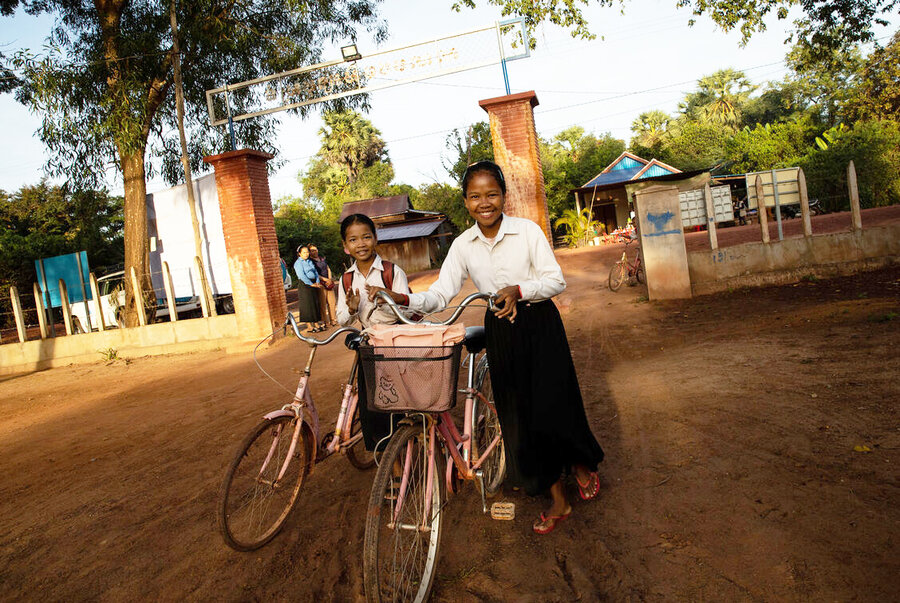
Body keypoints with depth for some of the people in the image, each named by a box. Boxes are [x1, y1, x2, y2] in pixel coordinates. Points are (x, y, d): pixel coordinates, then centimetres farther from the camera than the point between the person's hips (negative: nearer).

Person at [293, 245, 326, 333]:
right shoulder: (298, 263, -7)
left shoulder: (310, 261, 17)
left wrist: (317, 282, -4)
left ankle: (316, 324, 14)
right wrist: (311, 284, -19)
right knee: (307, 305, -5)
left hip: (313, 284, 7)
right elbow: (302, 276, -16)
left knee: (316, 304, 8)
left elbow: (315, 272, 12)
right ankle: (309, 326, 0)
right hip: (304, 285, -7)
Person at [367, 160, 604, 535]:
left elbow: (556, 280, -9)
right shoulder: (463, 245, -2)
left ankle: (581, 463, 34)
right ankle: (557, 500, 23)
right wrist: (403, 299, -24)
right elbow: (441, 295, -6)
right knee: (518, 412, 5)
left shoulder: (528, 230, -9)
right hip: (500, 332, 3)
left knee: (552, 404, -2)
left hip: (540, 325, -3)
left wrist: (518, 290, -26)